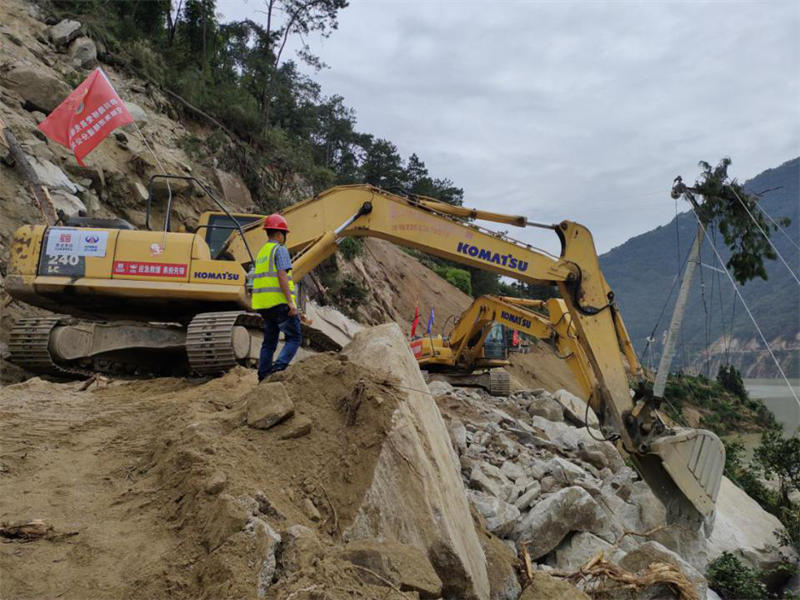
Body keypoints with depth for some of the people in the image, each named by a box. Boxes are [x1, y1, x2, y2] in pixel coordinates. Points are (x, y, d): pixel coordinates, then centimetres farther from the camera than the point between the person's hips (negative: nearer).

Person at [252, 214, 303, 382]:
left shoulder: (262, 252, 19)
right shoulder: (280, 250, -7)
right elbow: (282, 276, -18)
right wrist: (291, 301, -21)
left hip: (265, 304, 8)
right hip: (280, 302, -8)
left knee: (269, 341, 13)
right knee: (294, 338, -2)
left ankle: (263, 377, 12)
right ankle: (279, 367, -18)